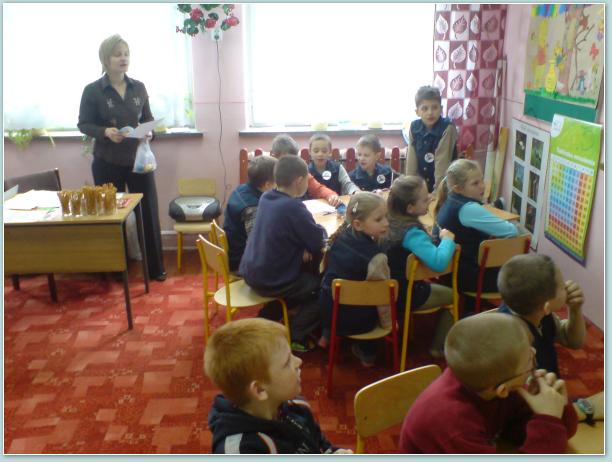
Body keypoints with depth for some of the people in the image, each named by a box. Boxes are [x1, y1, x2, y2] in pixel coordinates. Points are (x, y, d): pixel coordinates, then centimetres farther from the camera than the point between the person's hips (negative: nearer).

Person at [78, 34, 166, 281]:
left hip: (139, 159, 2)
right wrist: (105, 132, -20)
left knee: (148, 212, 4)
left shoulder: (139, 87, 3)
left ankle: (155, 267, 17)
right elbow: (83, 124, -2)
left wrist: (149, 132, -11)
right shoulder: (92, 90, -6)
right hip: (107, 163, -2)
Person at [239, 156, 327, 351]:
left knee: (307, 276, 32)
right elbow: (319, 242, -15)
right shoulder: (293, 207, -22)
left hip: (250, 272, 8)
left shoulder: (266, 197, 2)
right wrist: (319, 229, 6)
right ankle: (295, 337, 8)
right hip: (271, 282, -8)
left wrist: (303, 245, 1)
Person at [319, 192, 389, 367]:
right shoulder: (375, 255, -26)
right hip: (356, 321, -5)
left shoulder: (341, 236, -7)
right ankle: (367, 353, 39)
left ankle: (327, 335, 42)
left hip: (327, 311, 5)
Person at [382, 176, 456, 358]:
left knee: (437, 287, 34)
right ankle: (440, 347, 30)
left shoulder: (389, 220, -7)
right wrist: (447, 239, -25)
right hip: (404, 295, -7)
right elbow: (439, 263, -44)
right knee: (452, 295, 18)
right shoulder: (412, 233, -32)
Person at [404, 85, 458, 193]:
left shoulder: (447, 128, -19)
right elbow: (411, 158, -5)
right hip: (422, 184, 4)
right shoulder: (414, 127, -7)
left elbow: (442, 161, -20)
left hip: (443, 184, -4)